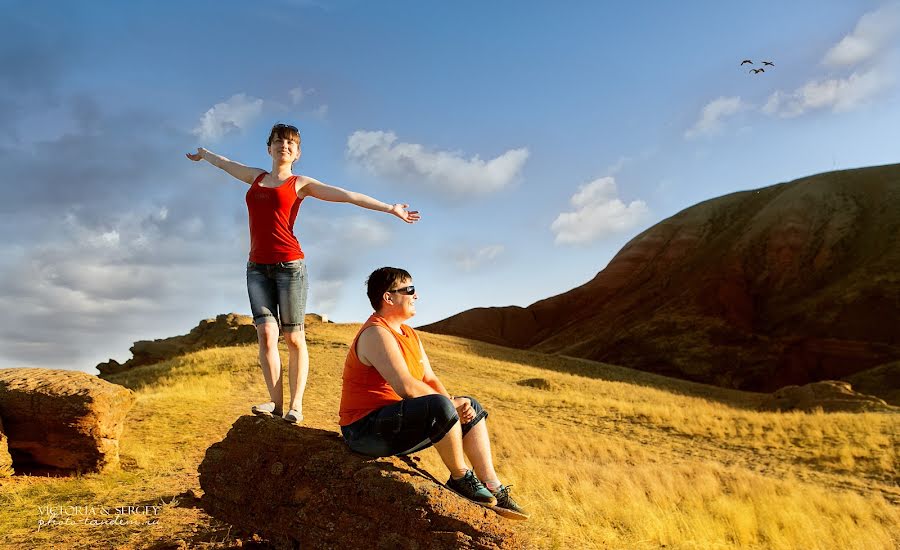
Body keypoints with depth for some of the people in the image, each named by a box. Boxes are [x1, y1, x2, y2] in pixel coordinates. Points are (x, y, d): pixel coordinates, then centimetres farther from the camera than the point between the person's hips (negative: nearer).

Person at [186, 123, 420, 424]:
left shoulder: (300, 183, 7)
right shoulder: (256, 177, 19)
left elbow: (347, 195, 2)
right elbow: (225, 163, 39)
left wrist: (390, 208, 0)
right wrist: (203, 154, 57)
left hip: (290, 265, -4)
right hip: (257, 267, 4)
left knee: (293, 338, -3)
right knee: (266, 334, -8)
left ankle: (296, 405, -2)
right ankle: (276, 401, -4)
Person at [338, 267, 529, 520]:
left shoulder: (410, 334, 13)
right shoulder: (376, 334, -20)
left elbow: (430, 379, 10)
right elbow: (406, 387, -29)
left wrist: (454, 403, -9)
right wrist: (450, 404, -16)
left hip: (398, 421, 11)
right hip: (366, 430, -11)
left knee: (472, 407, 11)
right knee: (440, 407, -34)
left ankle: (492, 488, 8)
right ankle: (460, 478, -10)